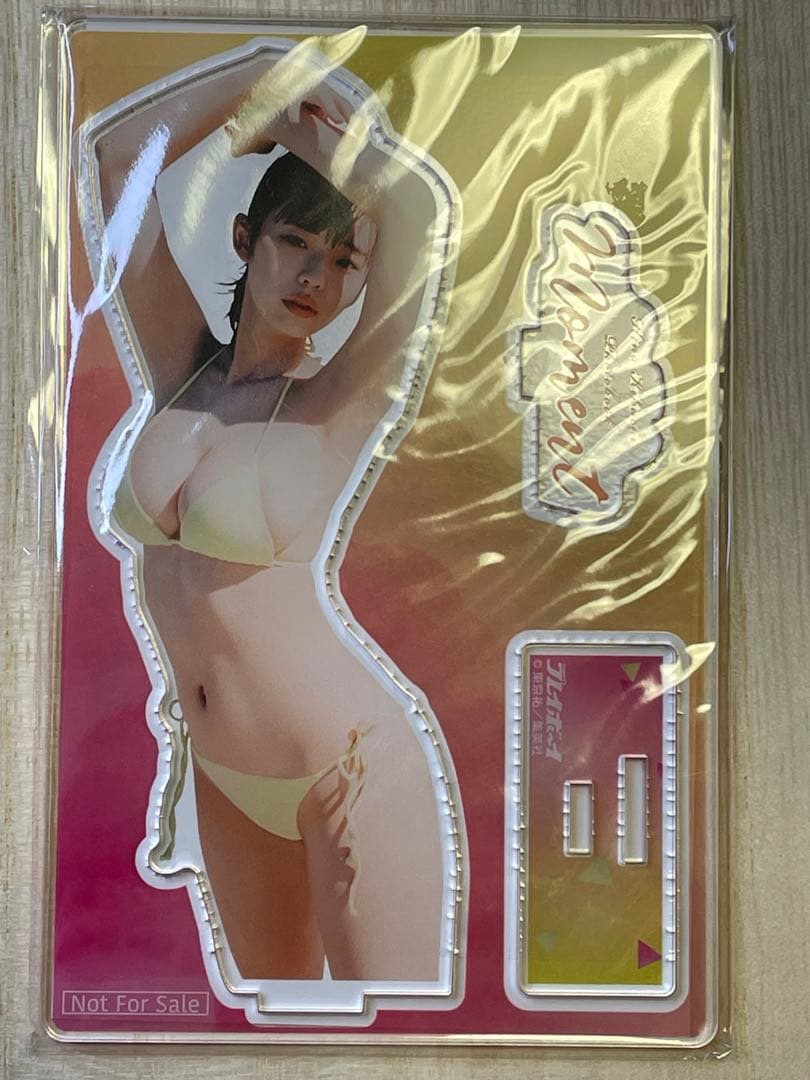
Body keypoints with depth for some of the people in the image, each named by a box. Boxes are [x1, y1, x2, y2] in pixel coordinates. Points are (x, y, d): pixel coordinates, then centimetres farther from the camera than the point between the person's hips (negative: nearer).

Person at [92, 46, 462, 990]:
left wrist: (307, 131, -10)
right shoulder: (182, 366, 1)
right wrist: (276, 77, 2)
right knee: (275, 984, 26)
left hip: (359, 765, -5)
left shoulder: (344, 403, -13)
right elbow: (119, 152, 0)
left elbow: (418, 209, -29)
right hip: (229, 773, 6)